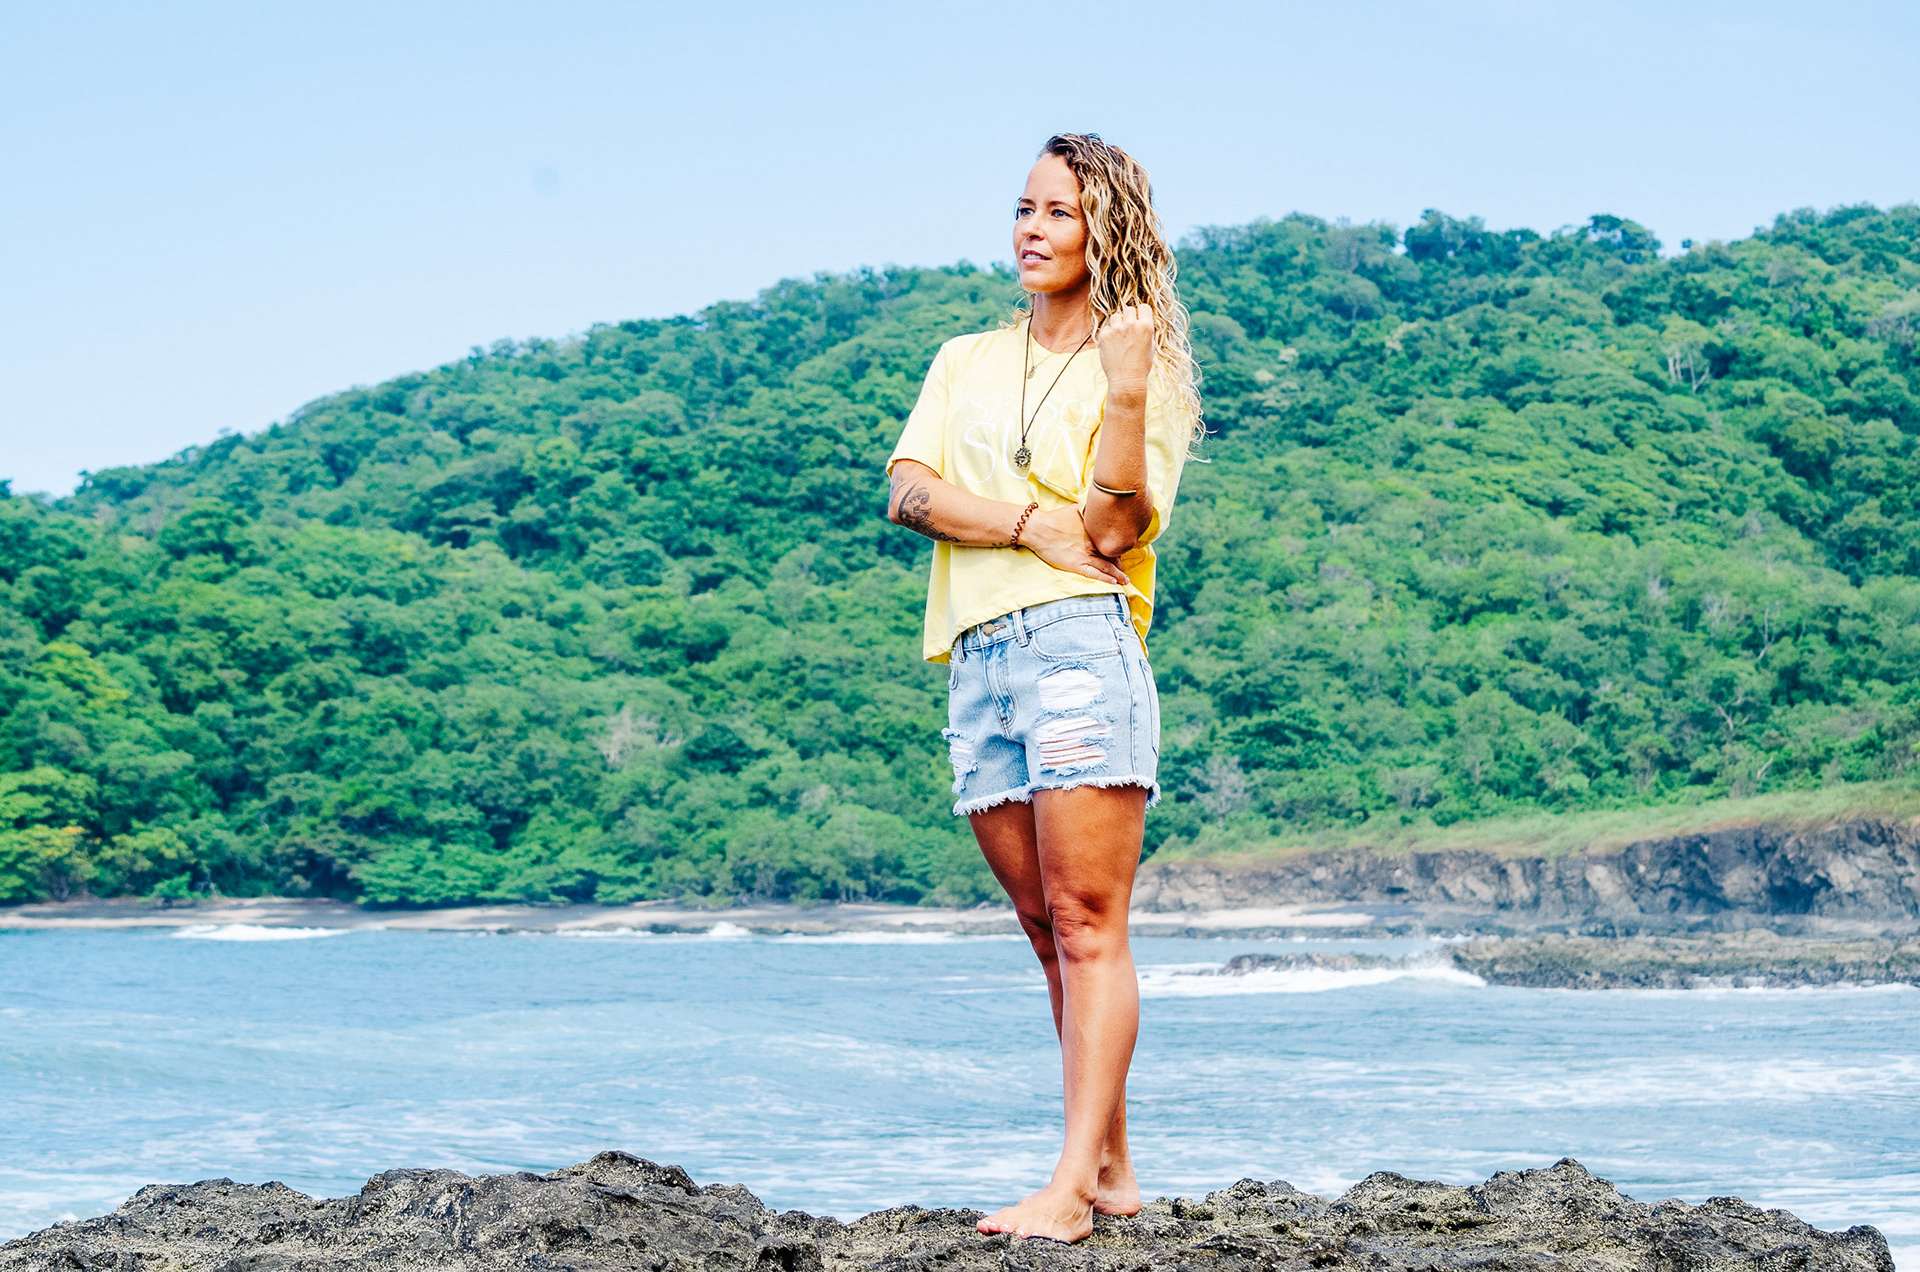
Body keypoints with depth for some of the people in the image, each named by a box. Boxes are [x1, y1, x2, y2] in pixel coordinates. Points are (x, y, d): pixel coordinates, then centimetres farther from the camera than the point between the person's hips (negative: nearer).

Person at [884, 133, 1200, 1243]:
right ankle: (1115, 1169, 14)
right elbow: (907, 493, 7)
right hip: (977, 659, 6)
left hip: (1081, 645, -6)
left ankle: (1071, 1189, -15)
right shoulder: (967, 361, 22)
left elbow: (1117, 527, -6)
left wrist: (1126, 397, -17)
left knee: (1089, 924, -11)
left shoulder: (1145, 367, 8)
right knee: (1049, 927, 7)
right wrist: (1030, 522, -7)